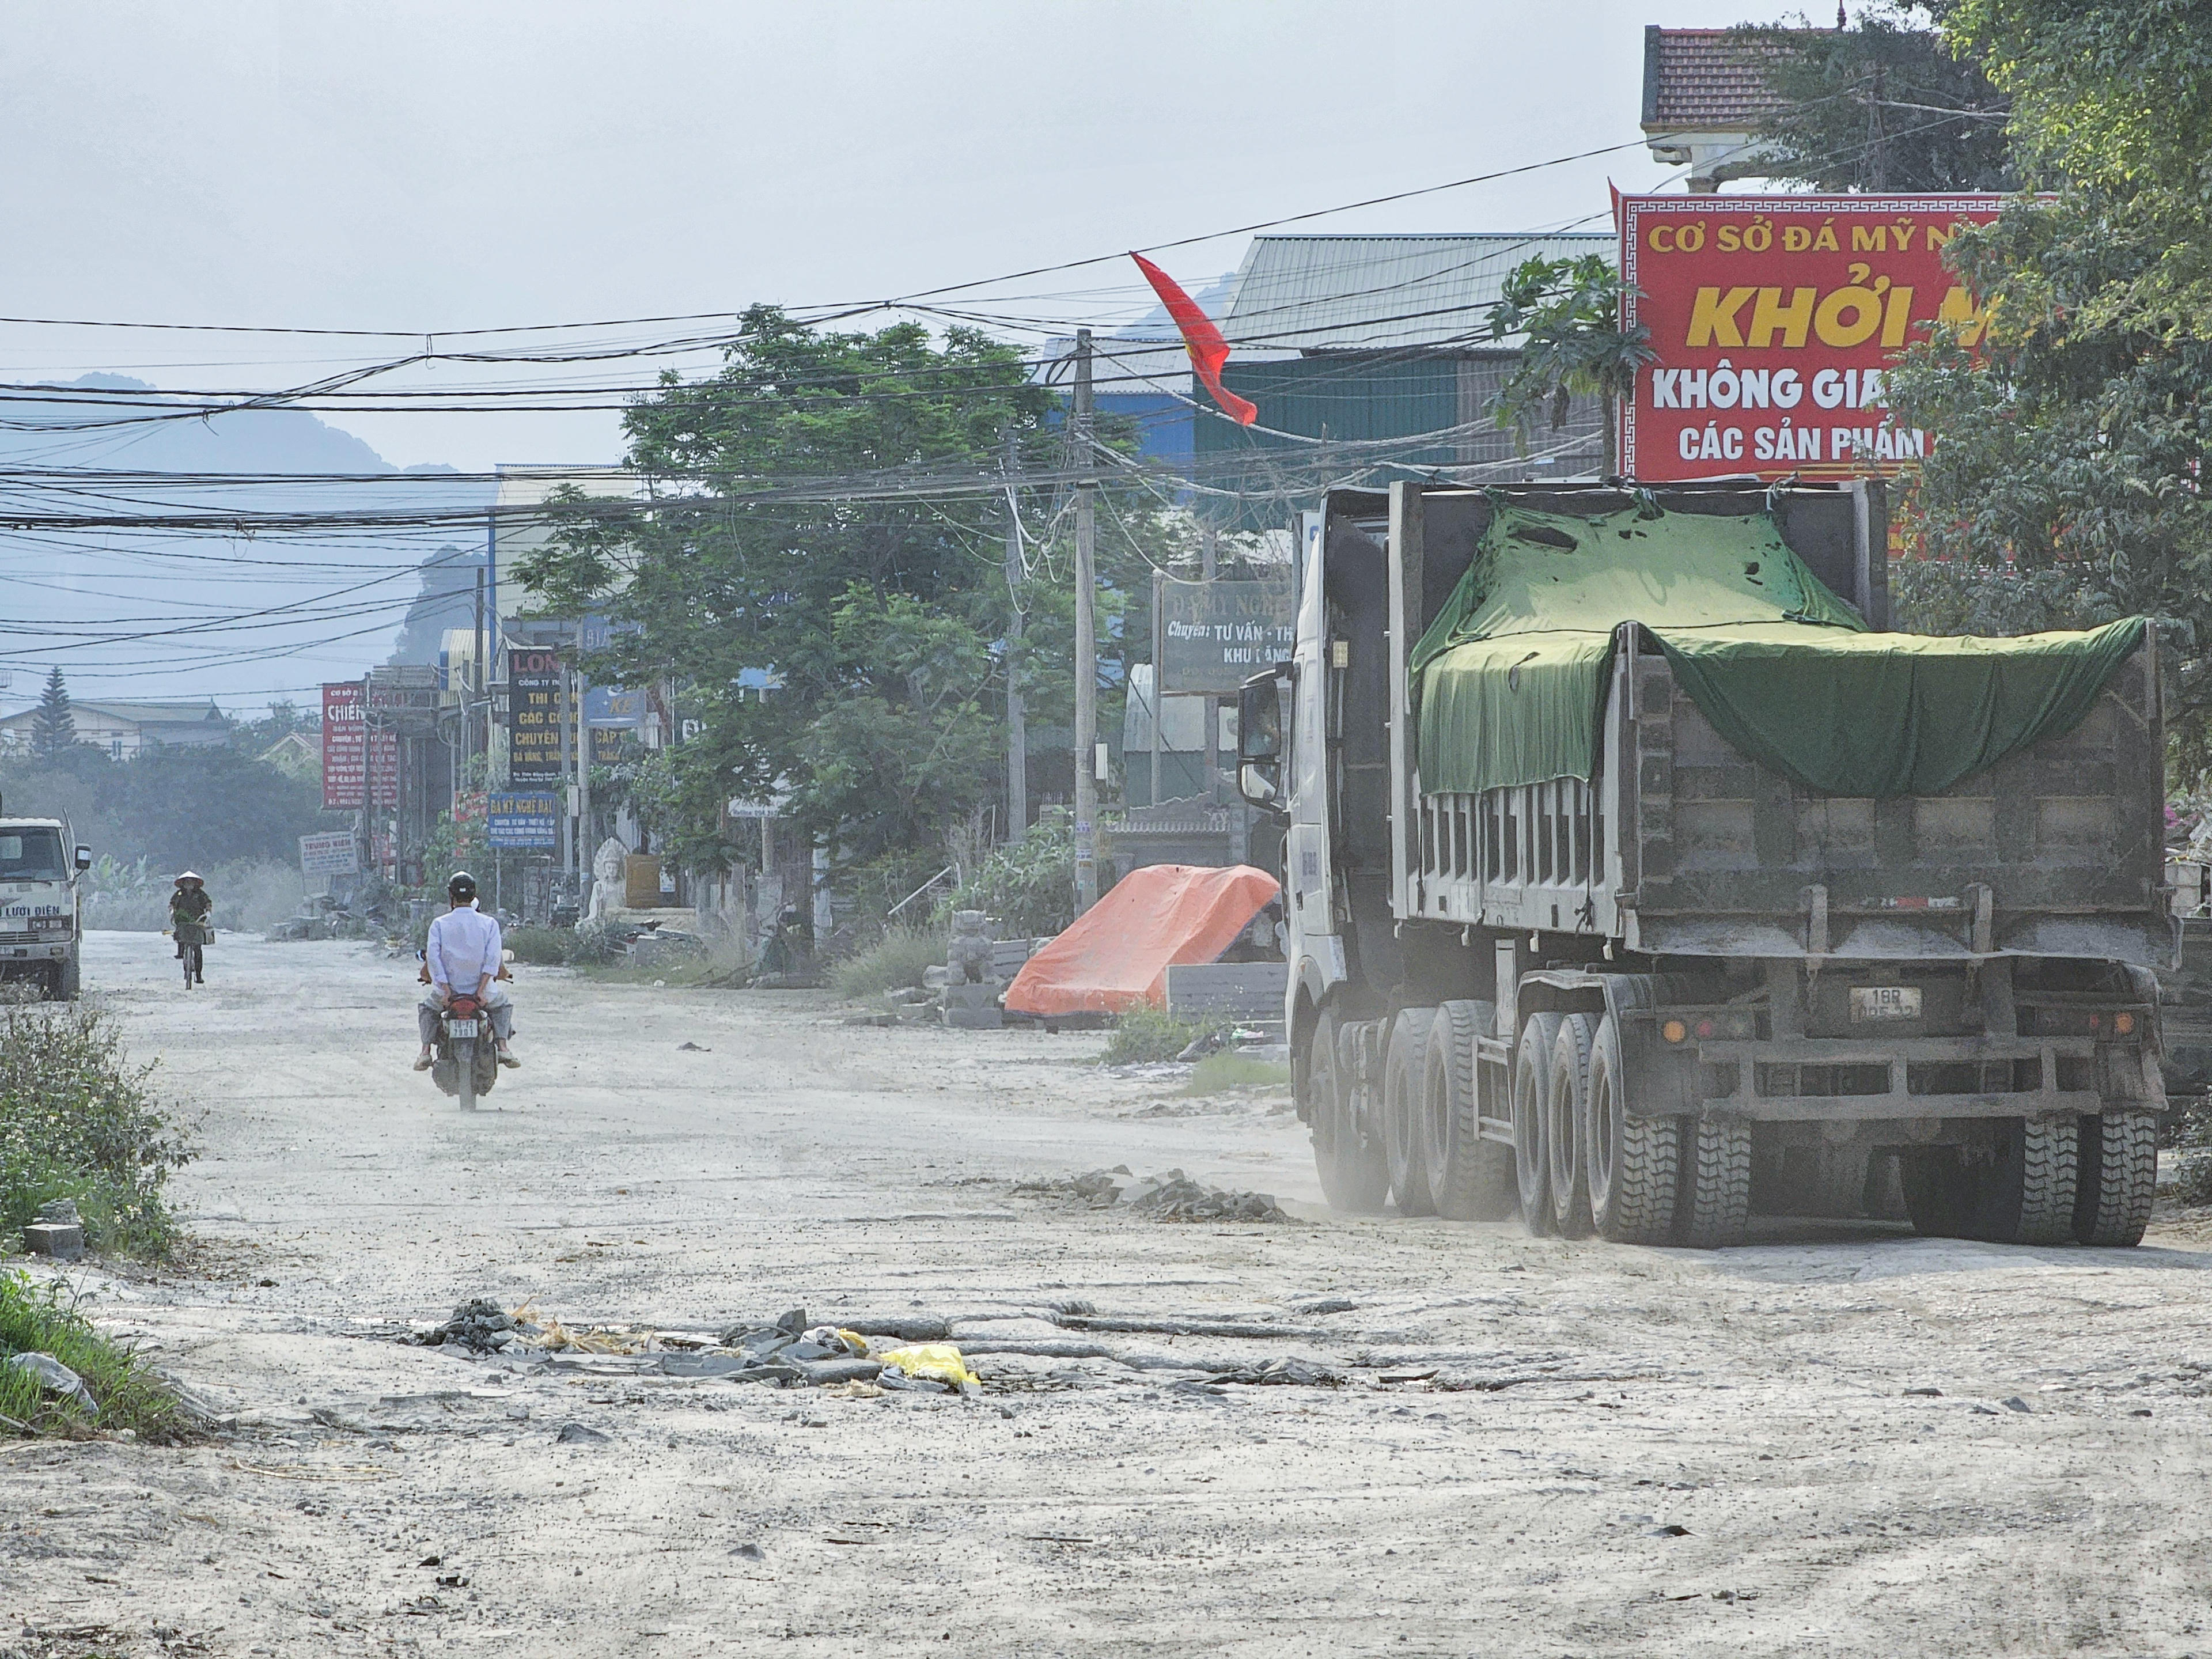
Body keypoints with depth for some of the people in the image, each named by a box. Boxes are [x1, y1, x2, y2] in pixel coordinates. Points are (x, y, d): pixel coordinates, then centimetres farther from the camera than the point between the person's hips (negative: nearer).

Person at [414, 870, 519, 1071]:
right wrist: (481, 990, -12)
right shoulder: (489, 924, -2)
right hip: (481, 986, 0)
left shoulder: (439, 924, -3)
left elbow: (433, 957, -12)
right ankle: (502, 1048, 11)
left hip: (447, 990, 0)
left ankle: (425, 1052, 14)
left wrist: (446, 990, -11)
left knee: (426, 1006, 31)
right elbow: (493, 958, -12)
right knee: (504, 1003, 31)